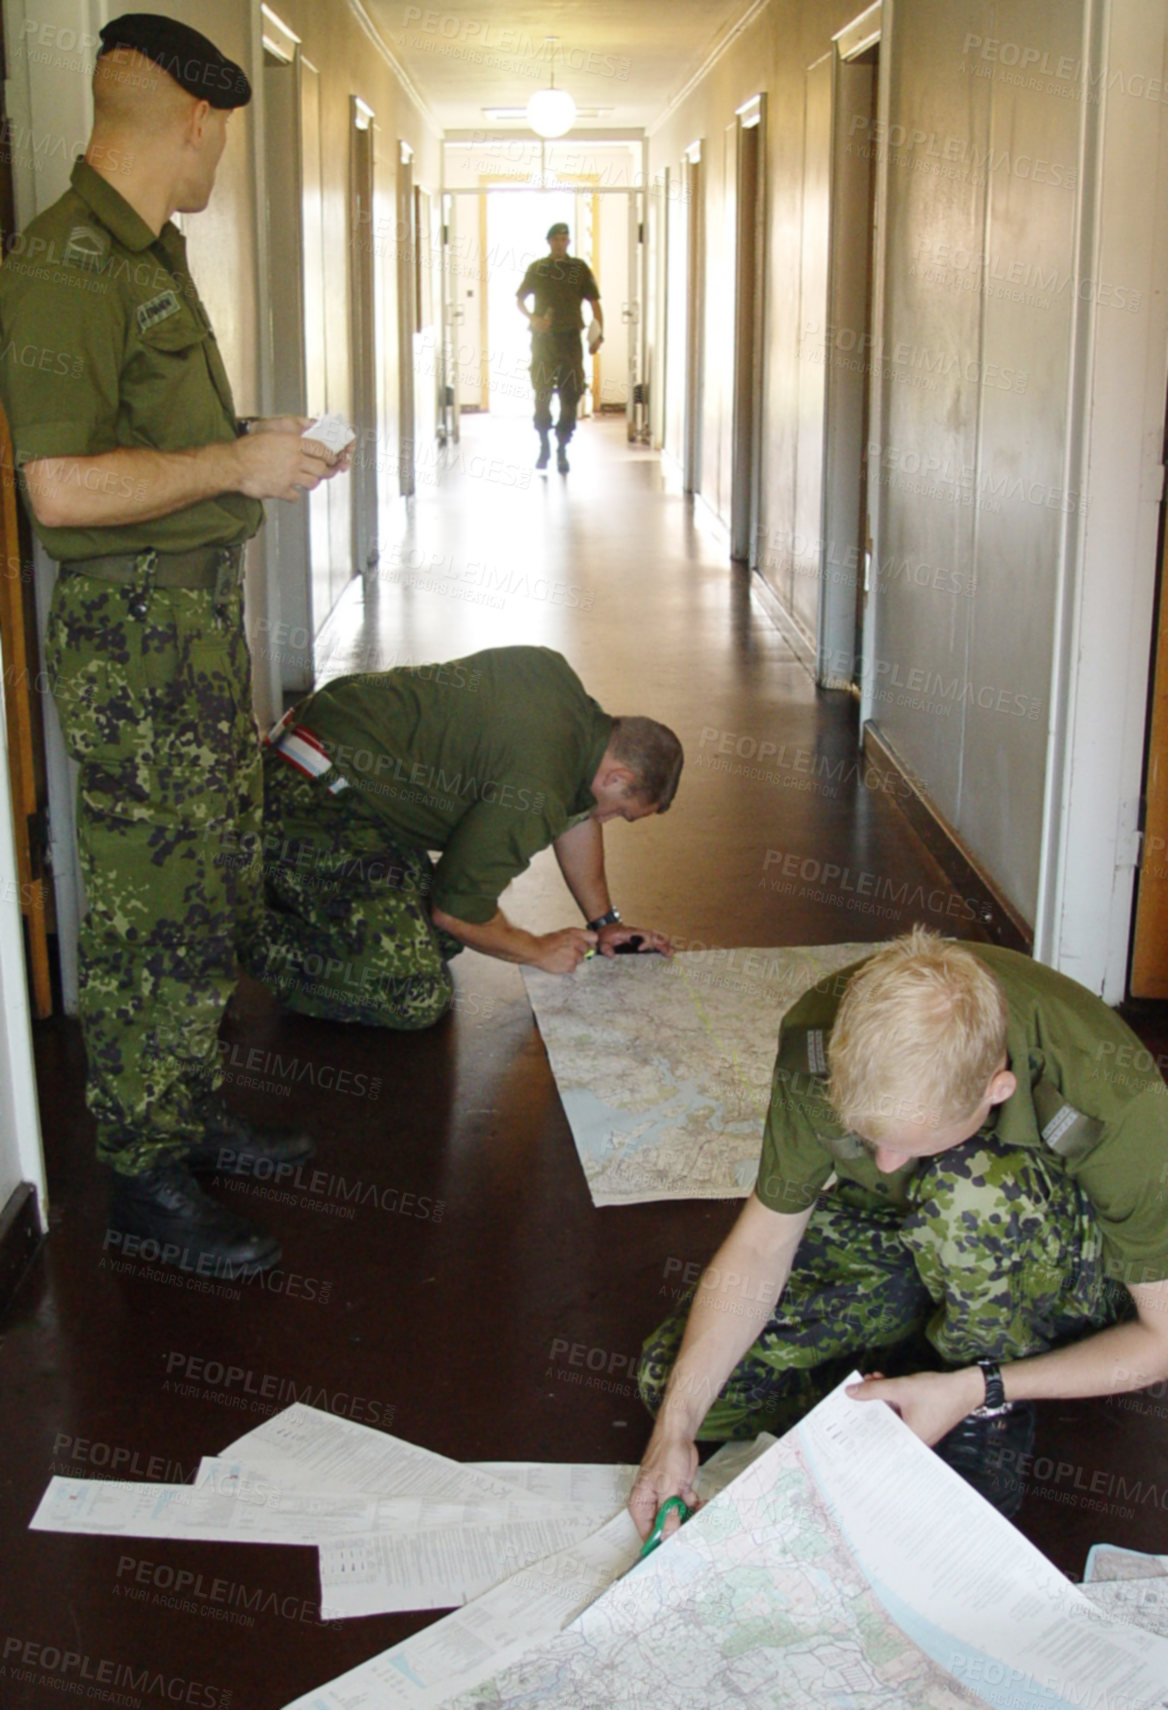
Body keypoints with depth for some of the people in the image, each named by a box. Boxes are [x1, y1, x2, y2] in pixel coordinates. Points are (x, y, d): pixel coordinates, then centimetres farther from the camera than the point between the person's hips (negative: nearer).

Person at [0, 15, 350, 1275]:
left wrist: (257, 452, 13)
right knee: (149, 915, -1)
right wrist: (235, 465, -18)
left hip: (202, 614, 10)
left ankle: (194, 1119, 33)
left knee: (210, 887, 18)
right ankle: (144, 1184, 13)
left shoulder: (150, 254, 14)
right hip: (131, 630, -10)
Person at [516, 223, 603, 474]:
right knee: (541, 394, -5)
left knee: (570, 396, 0)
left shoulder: (579, 268, 7)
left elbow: (594, 303, 6)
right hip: (543, 338, 0)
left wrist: (599, 333, -6)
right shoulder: (537, 268, 7)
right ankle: (544, 446, 11)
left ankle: (562, 451, 9)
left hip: (570, 339, 1)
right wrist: (532, 318, -10)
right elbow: (520, 300, 10)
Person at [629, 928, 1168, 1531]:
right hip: (902, 1233, 4)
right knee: (671, 1375, -10)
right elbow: (761, 1244, -15)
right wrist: (674, 1426, -24)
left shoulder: (1112, 1096, -36)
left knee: (969, 1186, -39)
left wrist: (977, 1390, -30)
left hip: (1072, 1274, -3)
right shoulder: (822, 1036, -27)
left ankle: (996, 1415, -12)